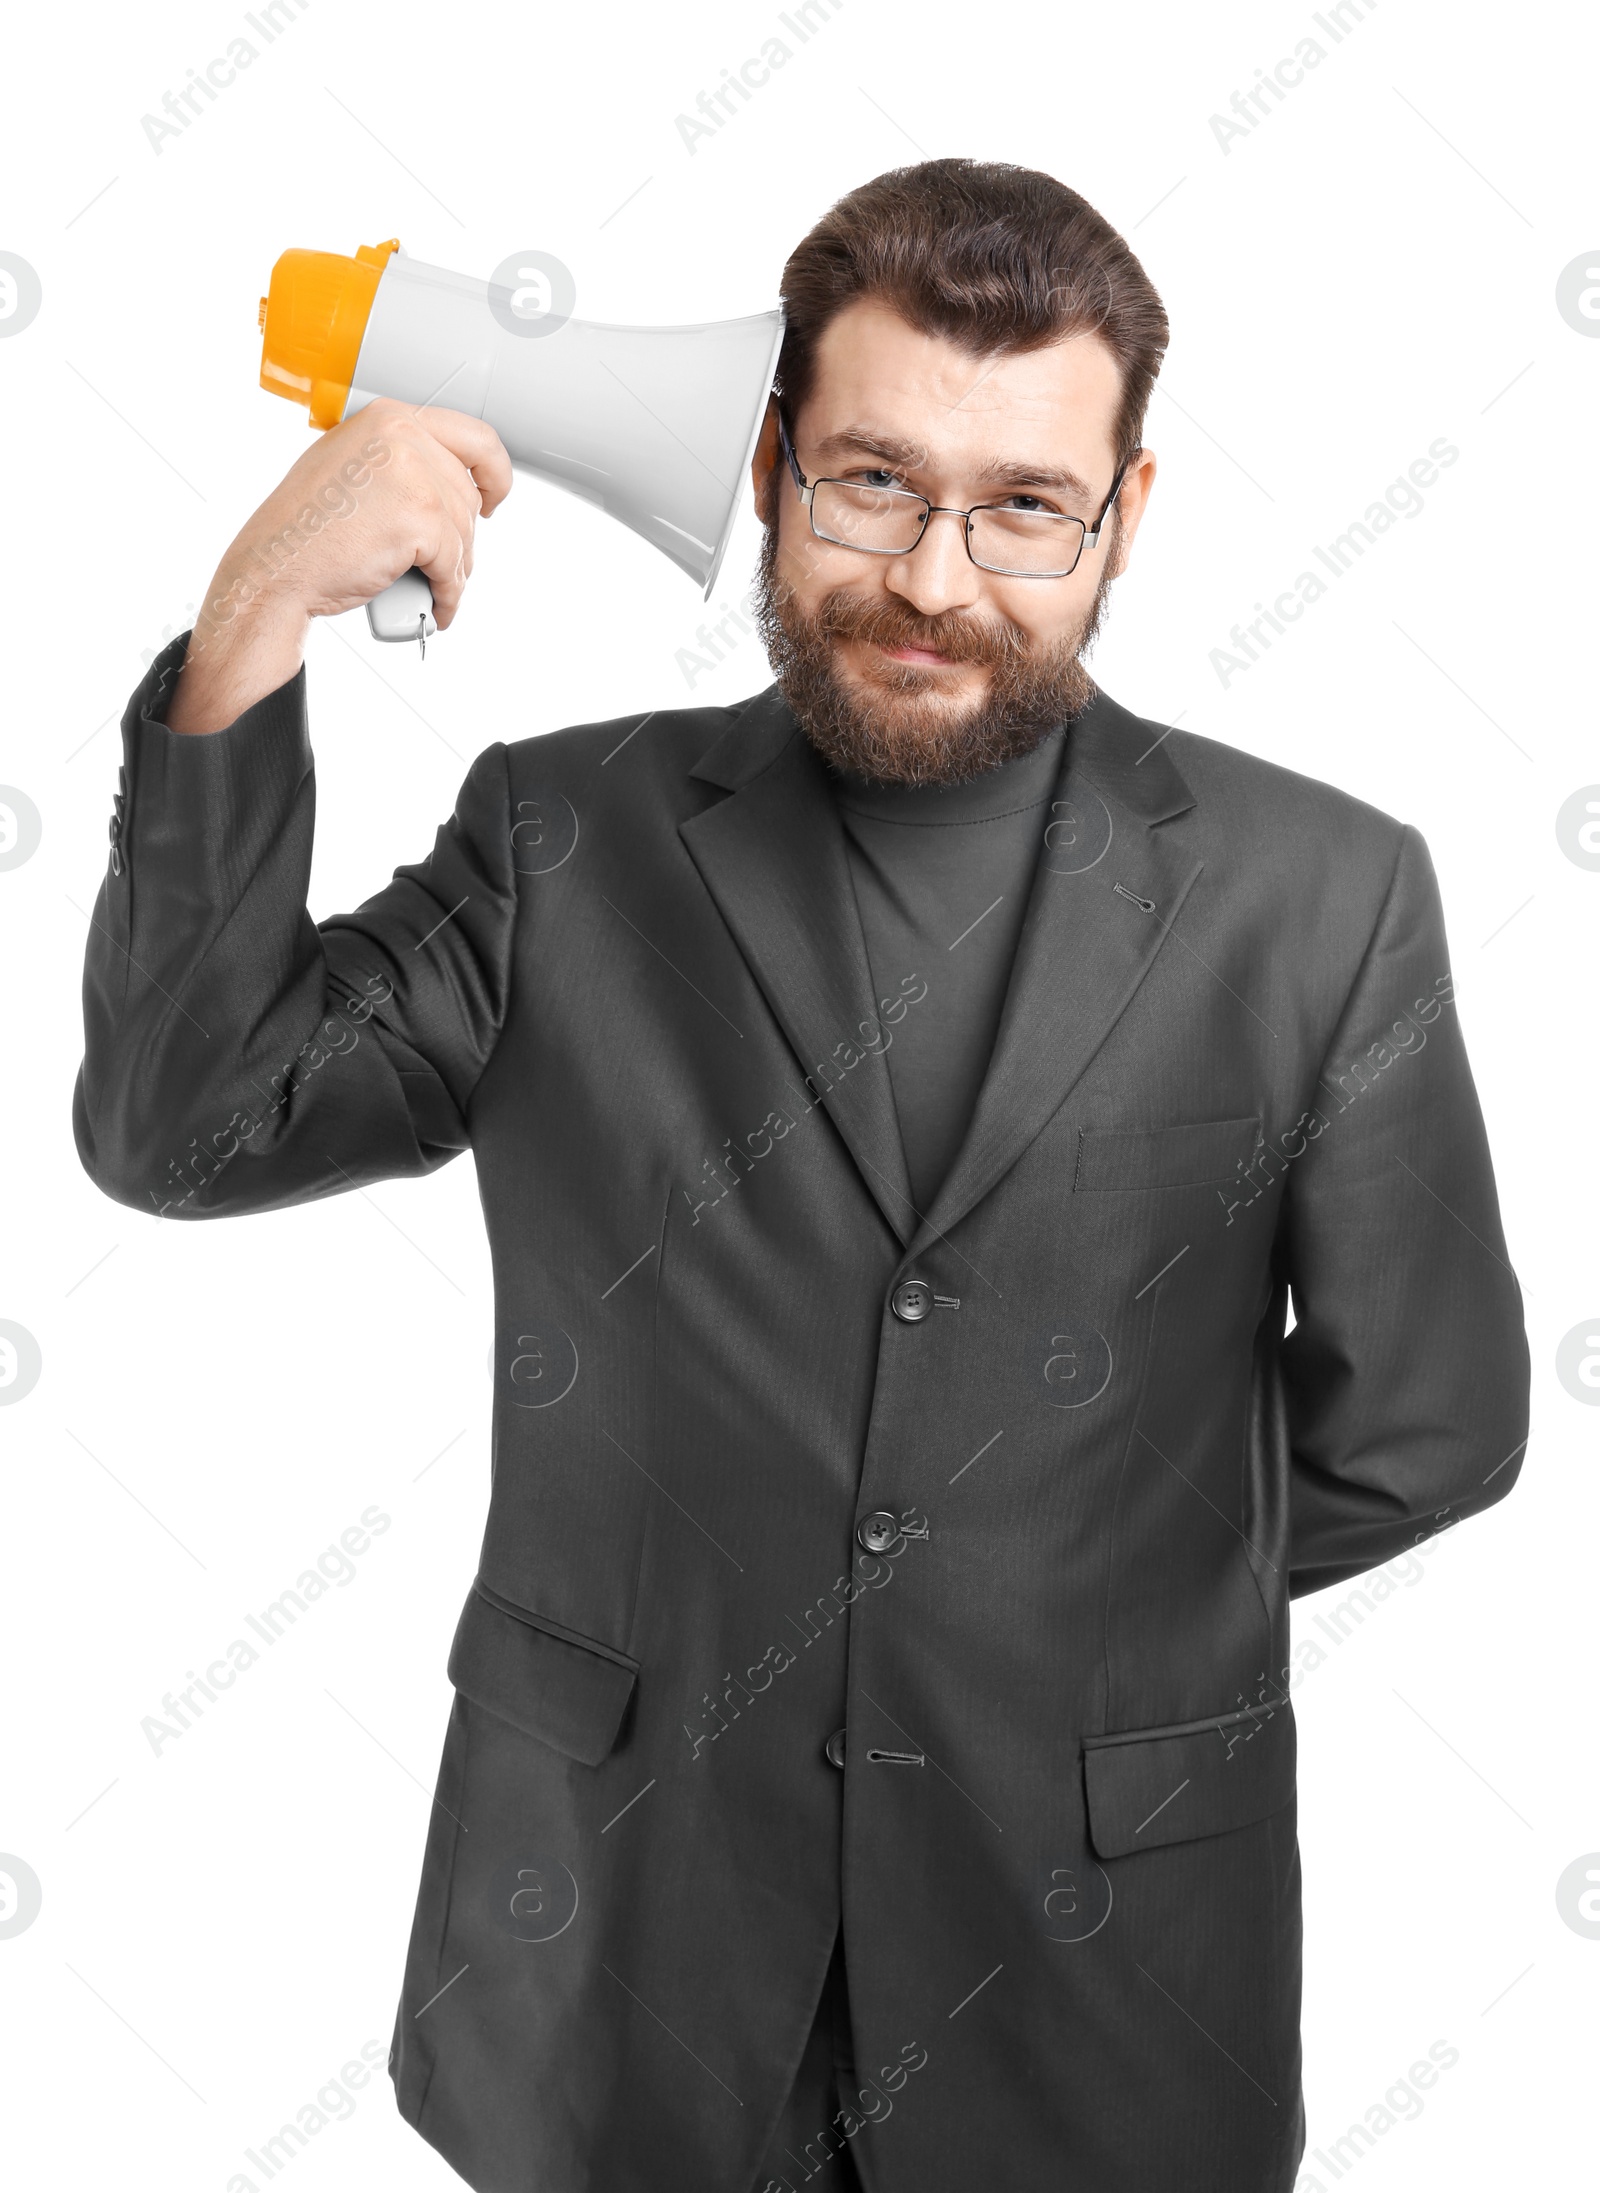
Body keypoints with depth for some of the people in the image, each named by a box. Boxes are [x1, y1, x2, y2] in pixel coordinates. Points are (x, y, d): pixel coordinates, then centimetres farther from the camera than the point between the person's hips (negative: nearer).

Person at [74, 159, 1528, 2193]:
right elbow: (177, 1131, -13)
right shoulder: (568, 838, -5)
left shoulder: (1321, 897, -7)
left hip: (1093, 1957, 0)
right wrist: (251, 628, -23)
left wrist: (1092, 1615, 3)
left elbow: (1418, 1428, -1)